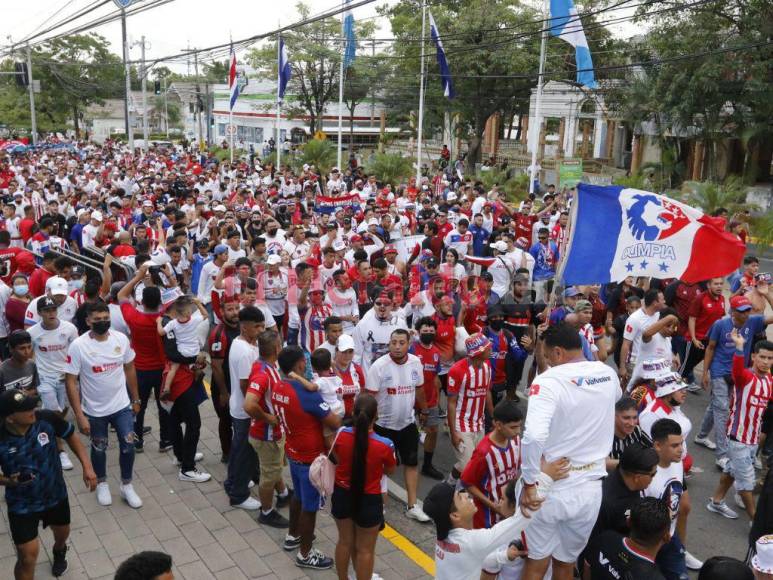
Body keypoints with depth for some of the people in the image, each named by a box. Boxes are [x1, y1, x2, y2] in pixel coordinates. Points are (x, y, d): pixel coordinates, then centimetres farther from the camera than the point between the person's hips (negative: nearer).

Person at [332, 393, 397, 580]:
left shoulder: (342, 435, -17)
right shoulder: (385, 445, -25)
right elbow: (390, 471, -5)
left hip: (342, 495, 4)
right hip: (368, 501, -4)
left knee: (345, 542, 25)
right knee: (365, 549, 16)